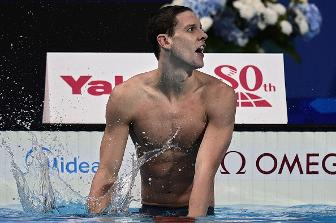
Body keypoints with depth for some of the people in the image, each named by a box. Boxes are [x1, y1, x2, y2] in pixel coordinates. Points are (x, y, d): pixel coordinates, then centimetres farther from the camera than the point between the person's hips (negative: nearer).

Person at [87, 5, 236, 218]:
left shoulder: (219, 95, -11)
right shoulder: (126, 97, -8)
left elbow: (205, 171, -18)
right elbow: (107, 174, -7)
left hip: (198, 212, -1)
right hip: (150, 212, 1)